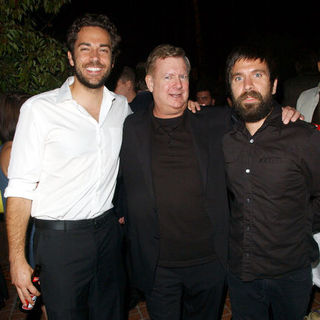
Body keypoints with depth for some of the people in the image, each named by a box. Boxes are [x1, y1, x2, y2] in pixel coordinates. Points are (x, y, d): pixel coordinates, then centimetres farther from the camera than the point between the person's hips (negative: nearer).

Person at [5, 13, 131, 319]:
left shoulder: (122, 107, 5)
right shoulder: (39, 108, -9)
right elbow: (20, 188, -10)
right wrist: (17, 259, -13)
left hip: (108, 231, 4)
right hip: (59, 237, -4)